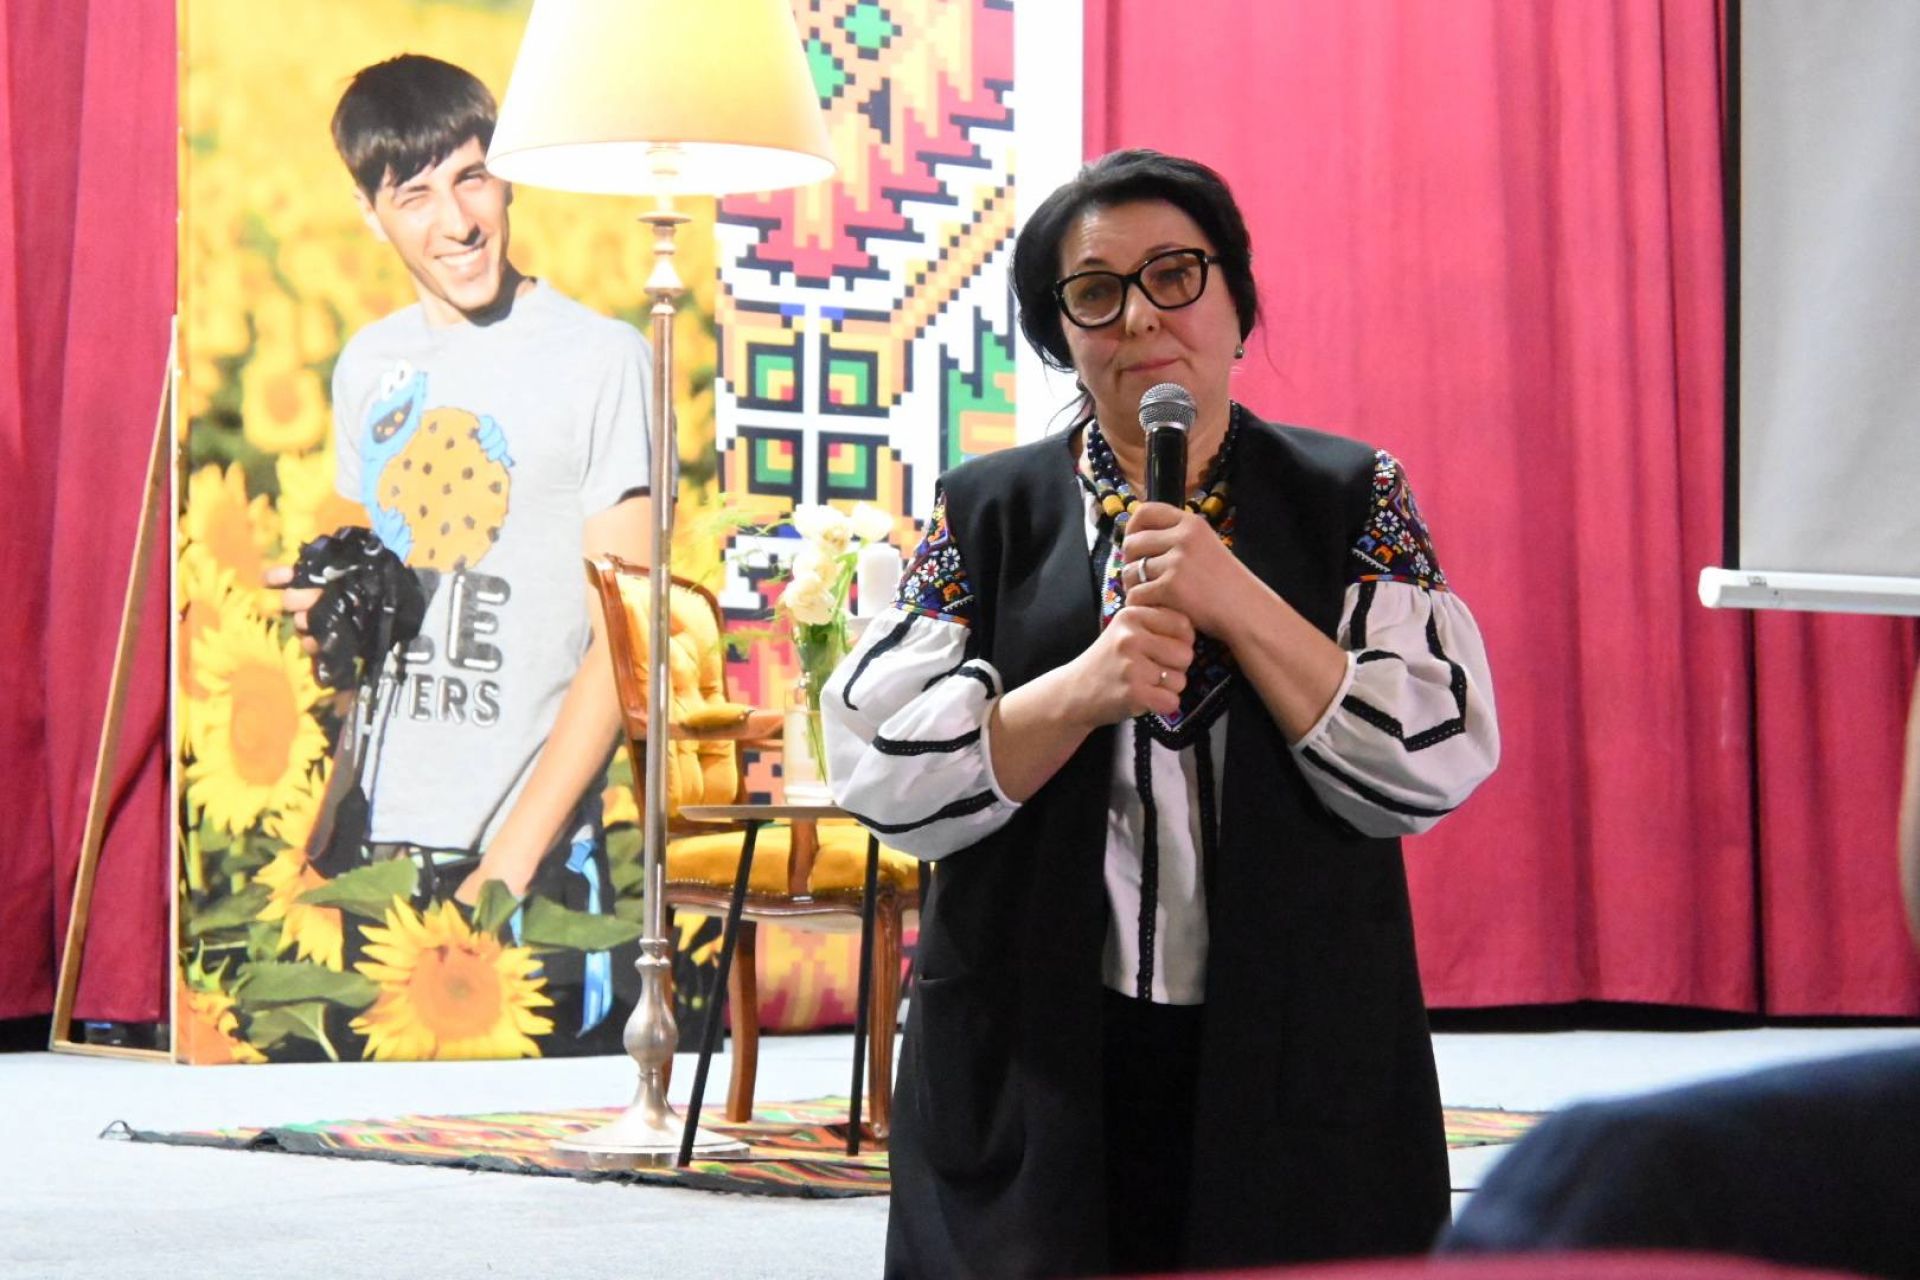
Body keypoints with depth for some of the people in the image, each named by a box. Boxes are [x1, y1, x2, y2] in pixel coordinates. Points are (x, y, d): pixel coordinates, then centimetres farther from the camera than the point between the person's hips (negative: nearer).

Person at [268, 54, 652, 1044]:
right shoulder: (369, 367, 12)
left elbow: (622, 640, -9)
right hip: (381, 848, 5)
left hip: (537, 851, -5)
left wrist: (509, 861, -15)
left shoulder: (600, 358, -6)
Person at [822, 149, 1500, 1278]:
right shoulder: (988, 510, 6)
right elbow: (879, 767, -3)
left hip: (1294, 1060, 0)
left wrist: (1239, 603, -15)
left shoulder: (1351, 499, 5)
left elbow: (1440, 761, -6)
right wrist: (1082, 689, -17)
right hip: (1038, 1076, 0)